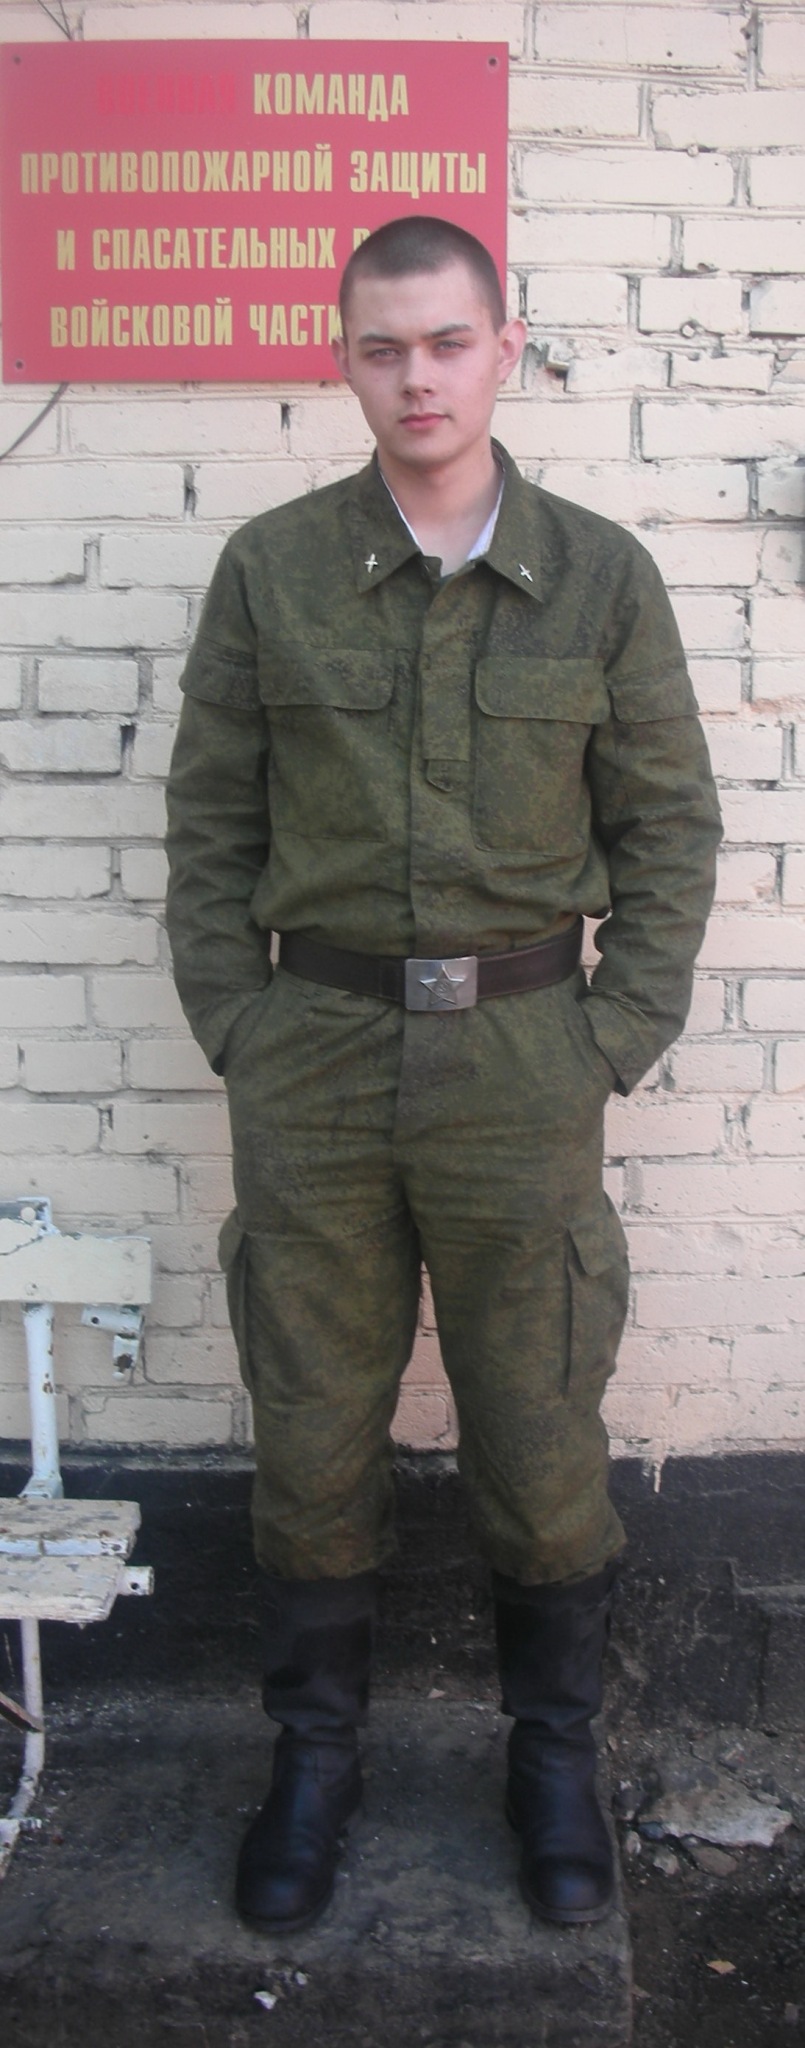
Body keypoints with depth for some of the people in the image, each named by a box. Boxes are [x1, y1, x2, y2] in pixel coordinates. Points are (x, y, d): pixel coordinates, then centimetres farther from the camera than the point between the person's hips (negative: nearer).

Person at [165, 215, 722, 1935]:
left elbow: (670, 829, 4)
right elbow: (209, 820, 6)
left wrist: (613, 1039, -2)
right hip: (314, 1064, 1)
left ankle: (554, 1745, 32)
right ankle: (315, 1749, 31)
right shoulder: (270, 570, 2)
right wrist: (234, 1028, 0)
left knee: (540, 1428, 9)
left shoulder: (601, 576, 1)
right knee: (313, 1427, 10)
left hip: (523, 1064, 0)